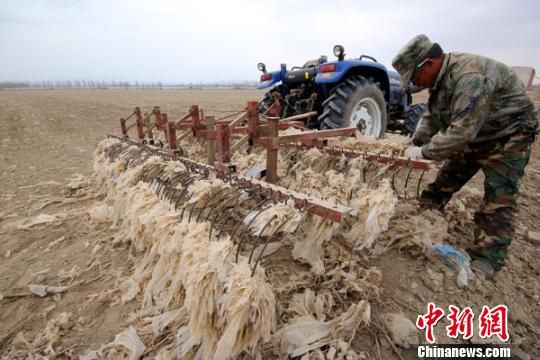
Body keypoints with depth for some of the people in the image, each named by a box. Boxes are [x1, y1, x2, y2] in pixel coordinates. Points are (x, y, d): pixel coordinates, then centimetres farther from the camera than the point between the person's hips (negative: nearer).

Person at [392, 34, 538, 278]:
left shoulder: (471, 77, -34)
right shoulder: (441, 77, -4)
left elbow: (461, 131, -37)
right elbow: (432, 117, 6)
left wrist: (425, 152, -28)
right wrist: (416, 144, -4)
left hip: (508, 137, -8)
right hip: (472, 136, 8)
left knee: (497, 202, -6)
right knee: (445, 181, 13)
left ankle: (487, 261, 2)